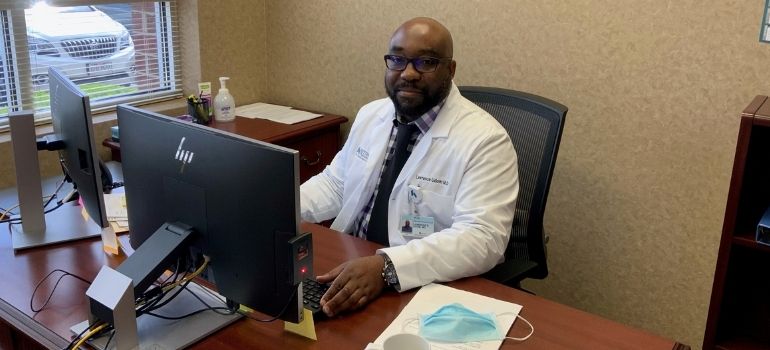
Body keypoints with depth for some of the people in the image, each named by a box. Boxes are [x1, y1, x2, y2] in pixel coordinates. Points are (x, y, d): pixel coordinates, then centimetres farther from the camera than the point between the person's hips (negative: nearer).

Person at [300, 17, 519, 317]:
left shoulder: (484, 139, -15)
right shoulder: (370, 115, 5)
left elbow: (482, 238, -24)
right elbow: (334, 184, 15)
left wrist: (387, 266, -35)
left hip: (428, 288, -6)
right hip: (350, 267, 7)